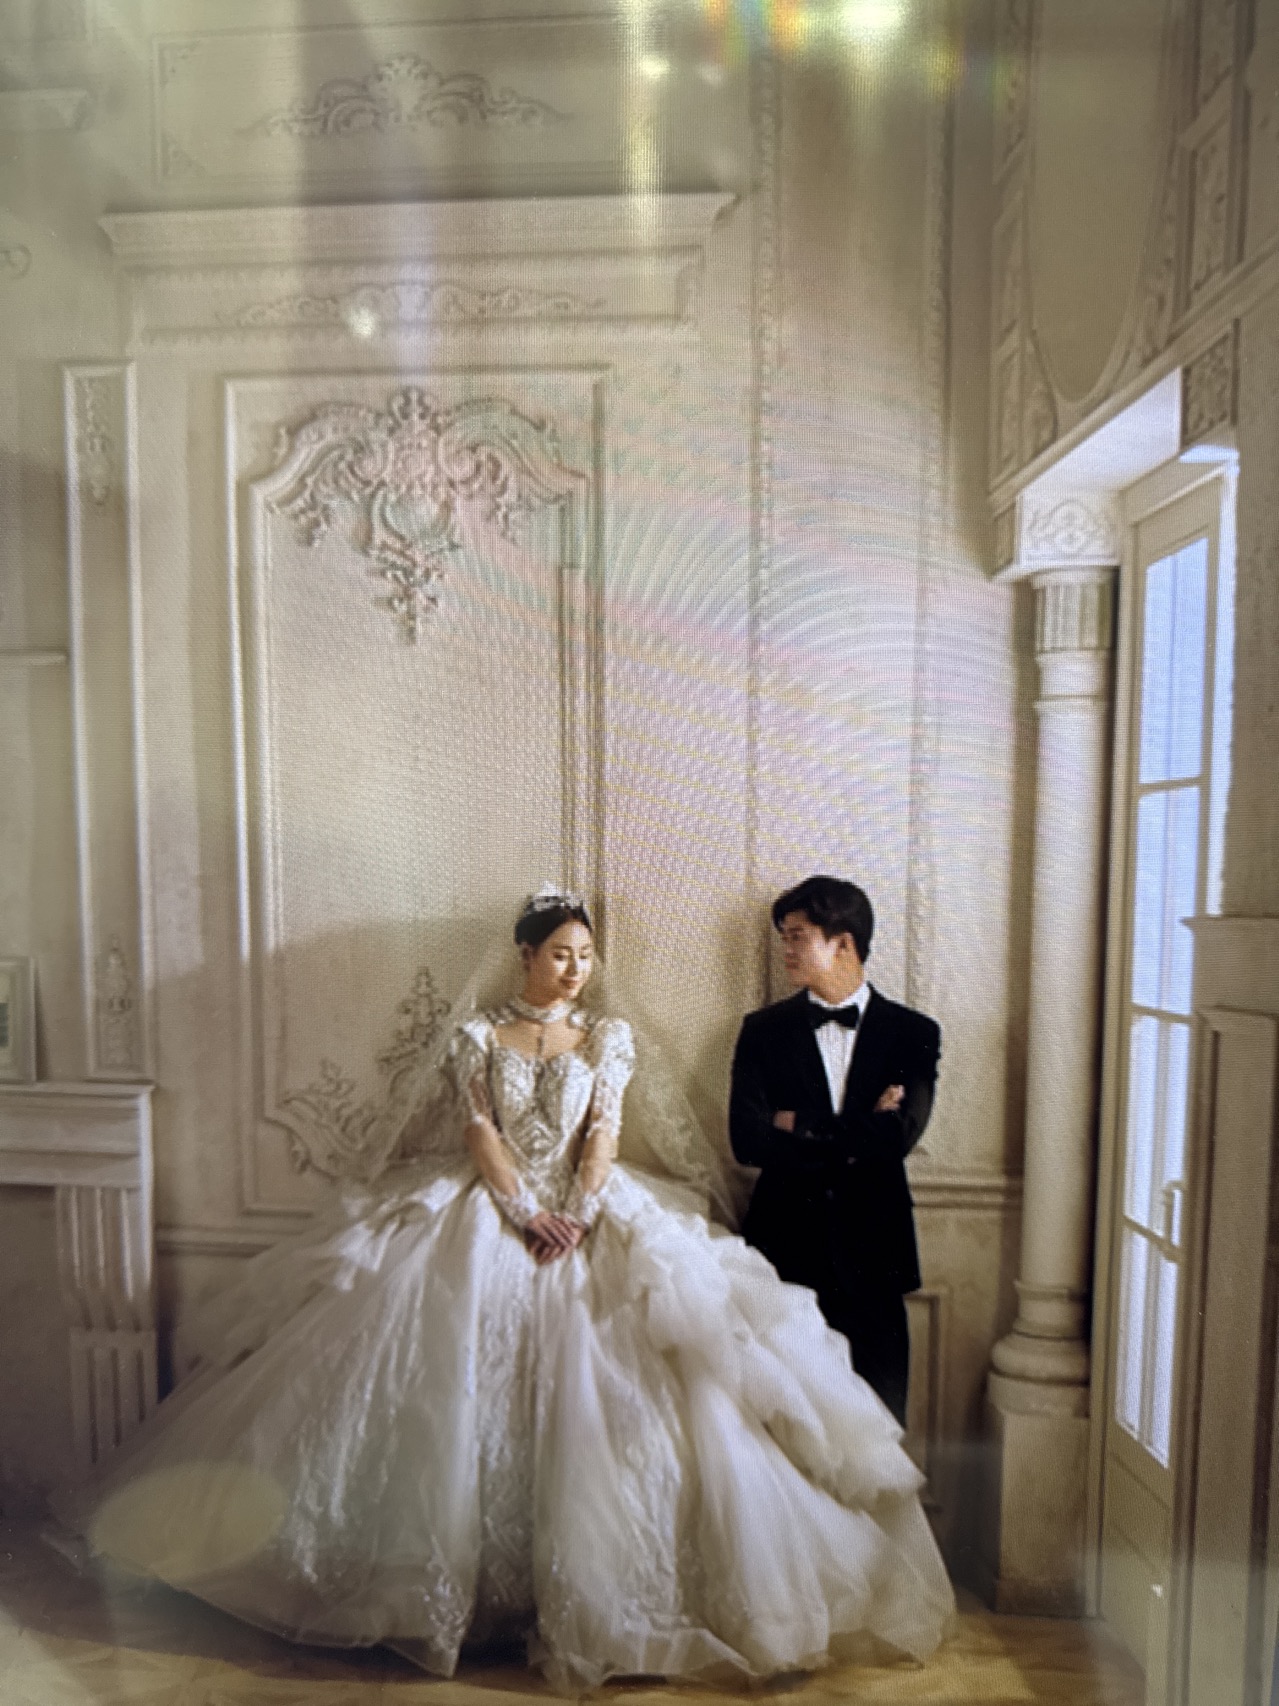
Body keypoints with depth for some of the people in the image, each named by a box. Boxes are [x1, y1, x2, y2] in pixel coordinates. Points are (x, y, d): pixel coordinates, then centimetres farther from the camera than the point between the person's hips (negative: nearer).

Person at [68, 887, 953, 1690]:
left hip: (588, 1214, 1)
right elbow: (480, 1134, -3)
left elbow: (605, 1133, -1)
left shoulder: (609, 1035, 6)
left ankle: (594, 1582, 10)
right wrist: (526, 1213, -14)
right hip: (489, 1215, 0)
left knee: (594, 1390, -7)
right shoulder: (479, 1033, 4)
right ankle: (465, 1569, 16)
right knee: (464, 1381, -4)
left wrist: (577, 1216, -14)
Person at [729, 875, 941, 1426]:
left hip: (870, 1254, 0)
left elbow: (898, 1136, -16)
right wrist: (856, 1139, -12)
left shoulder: (913, 1033, -1)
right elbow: (746, 1140, -11)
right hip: (784, 1246, 1)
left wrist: (798, 1125, -11)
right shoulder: (763, 1029, 1)